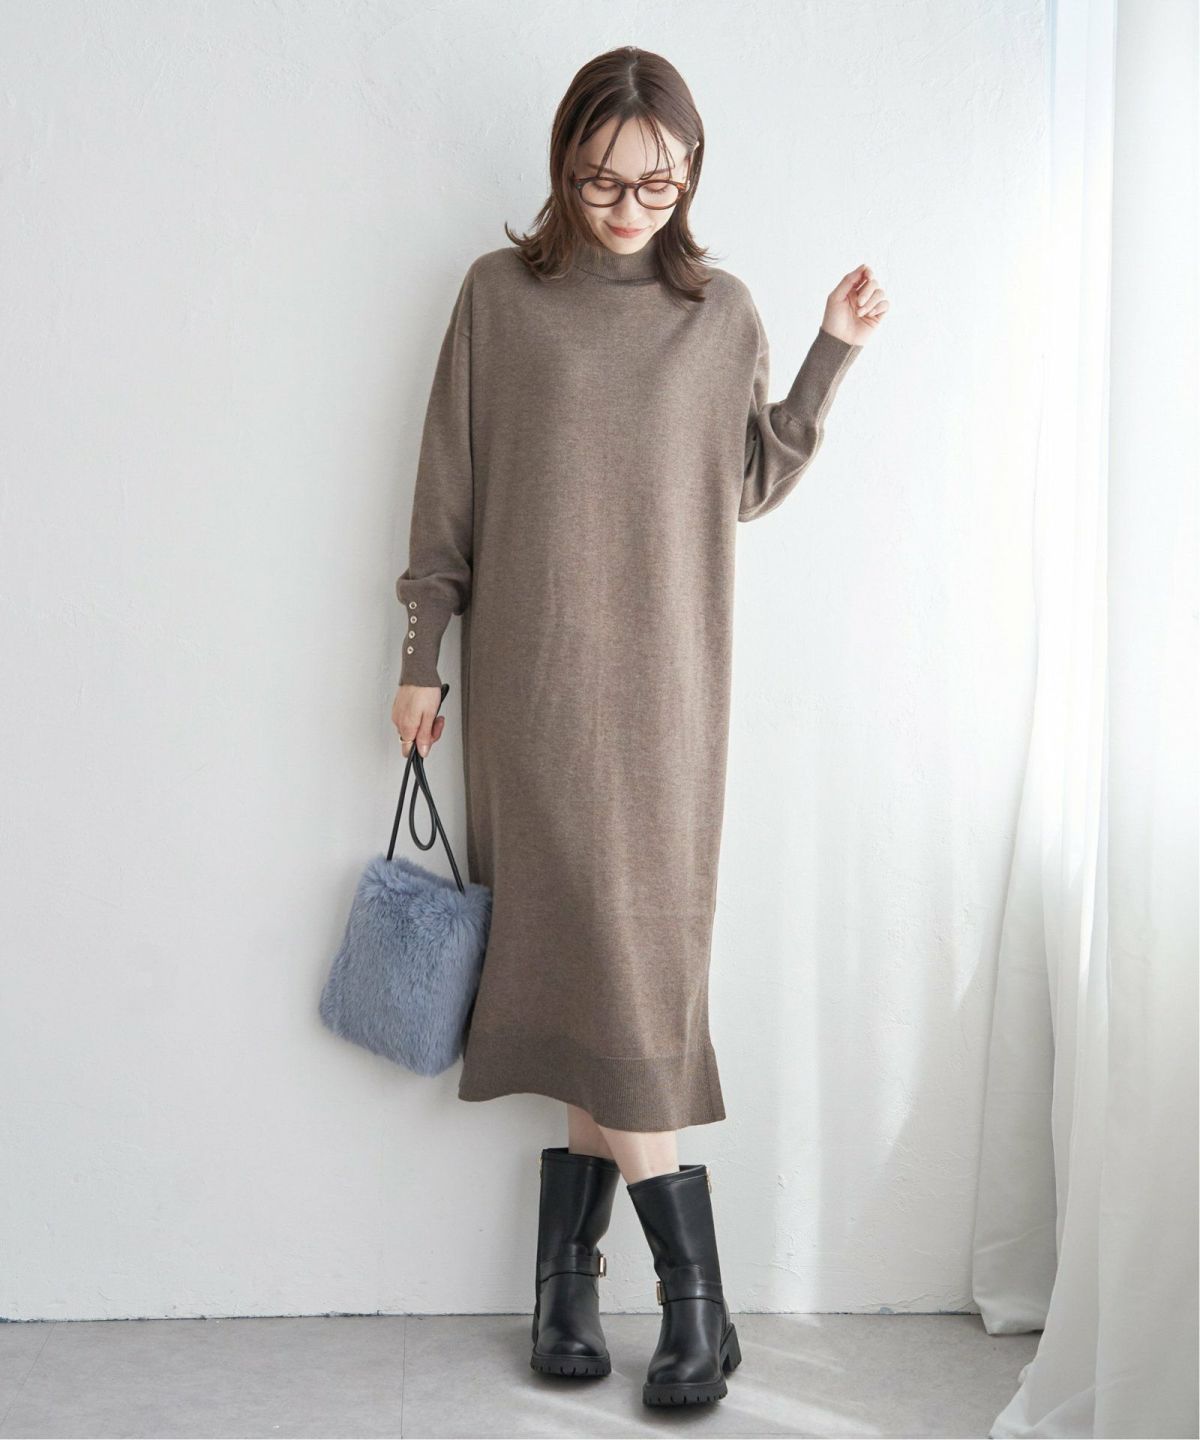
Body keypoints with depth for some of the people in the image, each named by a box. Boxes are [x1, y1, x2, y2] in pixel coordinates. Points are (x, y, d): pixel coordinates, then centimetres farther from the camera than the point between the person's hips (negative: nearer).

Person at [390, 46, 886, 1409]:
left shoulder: (719, 311, 8)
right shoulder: (498, 294, 4)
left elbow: (753, 483, 13)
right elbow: (447, 493, 6)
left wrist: (833, 355, 5)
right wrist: (422, 655, 5)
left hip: (659, 691, 1)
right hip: (530, 682, -1)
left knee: (623, 967, -1)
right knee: (593, 970, -4)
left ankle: (565, 1267, 15)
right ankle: (694, 1300, 4)